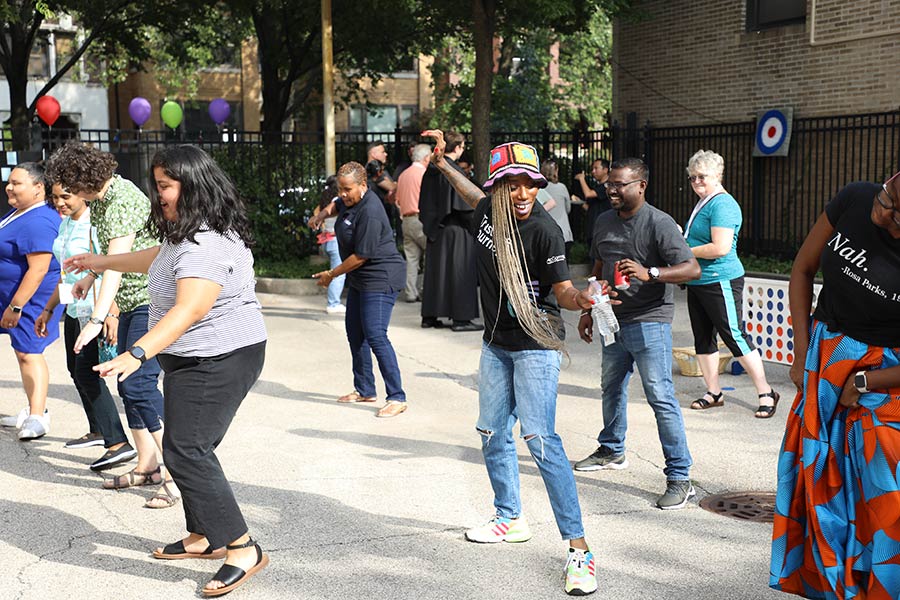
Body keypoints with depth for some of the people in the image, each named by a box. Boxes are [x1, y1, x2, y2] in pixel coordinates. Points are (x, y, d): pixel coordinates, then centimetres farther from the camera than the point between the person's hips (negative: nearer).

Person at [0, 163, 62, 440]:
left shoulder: (38, 223, -23)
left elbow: (38, 270, -28)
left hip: (32, 300, -11)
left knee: (28, 353, -10)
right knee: (23, 352, 15)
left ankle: (36, 417, -6)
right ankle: (35, 411, 25)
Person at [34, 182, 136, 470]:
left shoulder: (94, 224, -16)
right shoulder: (66, 223, 13)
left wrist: (111, 314, -35)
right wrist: (48, 310, 24)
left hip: (97, 310, -10)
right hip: (75, 309, 10)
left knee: (87, 373, -13)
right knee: (76, 371, 17)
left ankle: (119, 443, -12)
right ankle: (98, 431, 33)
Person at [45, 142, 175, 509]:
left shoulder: (122, 200, -20)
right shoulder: (101, 199, 11)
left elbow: (116, 262, -27)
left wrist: (97, 320, -31)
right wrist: (88, 279, 33)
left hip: (152, 299, -10)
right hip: (131, 303, 10)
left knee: (138, 383, -17)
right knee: (127, 384, 11)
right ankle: (146, 467, 20)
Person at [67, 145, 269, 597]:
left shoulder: (207, 245, -24)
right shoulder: (186, 233, 12)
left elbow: (189, 310, -34)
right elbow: (157, 257, 34)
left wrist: (137, 354, -41)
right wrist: (101, 263, 44)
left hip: (220, 360, -11)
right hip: (195, 359, 11)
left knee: (186, 452, -13)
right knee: (189, 449, 16)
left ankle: (242, 549, -8)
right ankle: (203, 537, 27)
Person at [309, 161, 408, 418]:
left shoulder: (369, 214, -24)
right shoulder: (351, 200, 7)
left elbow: (360, 256, -22)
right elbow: (338, 204, 33)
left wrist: (331, 275, -10)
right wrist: (324, 213, 9)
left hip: (380, 279, -11)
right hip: (360, 280, 11)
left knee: (375, 336, -16)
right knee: (355, 332, 15)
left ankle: (397, 397, -13)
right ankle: (364, 390, 28)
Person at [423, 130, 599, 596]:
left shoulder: (543, 230, -20)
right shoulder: (487, 210, -1)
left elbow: (561, 287, -22)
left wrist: (580, 299, -43)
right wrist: (442, 162, 29)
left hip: (535, 346, -8)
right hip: (496, 344, 8)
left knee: (540, 440, -18)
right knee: (492, 435, 17)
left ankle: (578, 549, -16)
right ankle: (510, 519, 38)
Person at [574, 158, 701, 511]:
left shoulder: (659, 223, -13)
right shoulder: (604, 222, 10)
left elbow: (692, 269, -21)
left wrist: (649, 273, -34)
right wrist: (588, 311, 19)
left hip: (649, 323, -8)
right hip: (613, 321, 8)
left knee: (661, 398, -10)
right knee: (611, 389, 22)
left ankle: (679, 477, -5)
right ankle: (612, 451, 43)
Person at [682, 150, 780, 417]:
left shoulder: (722, 204, -15)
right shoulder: (702, 203, 15)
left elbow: (720, 247, -25)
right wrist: (681, 237, 10)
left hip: (720, 281, -10)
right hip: (697, 282, 10)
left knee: (734, 336, -7)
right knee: (703, 339, 12)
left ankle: (766, 393, 2)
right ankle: (713, 392, 23)